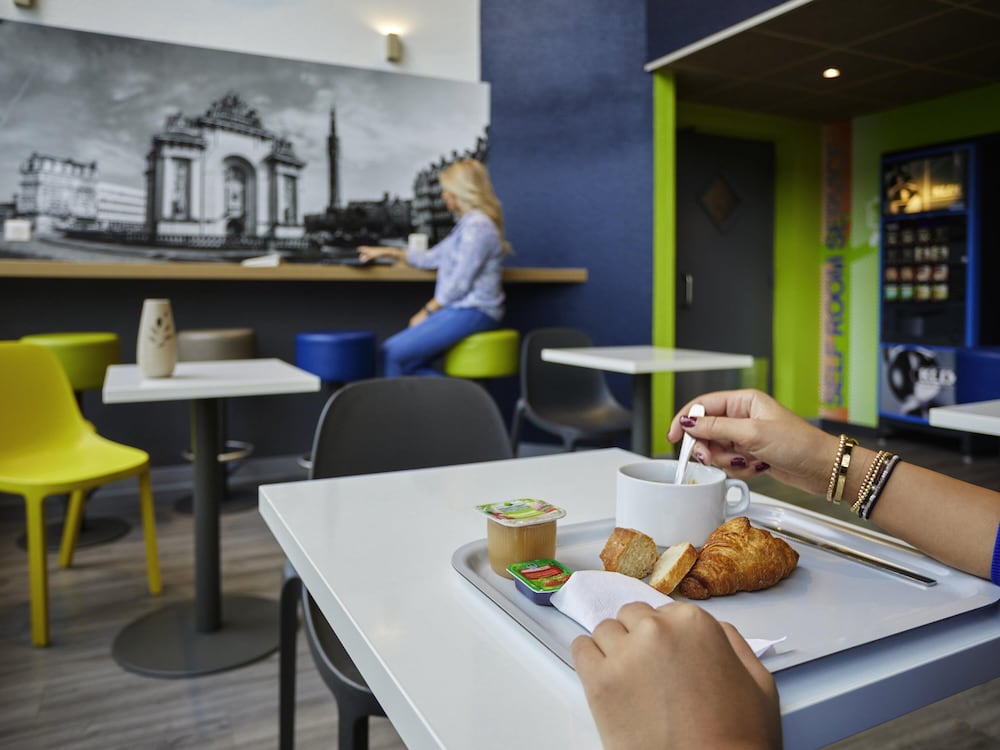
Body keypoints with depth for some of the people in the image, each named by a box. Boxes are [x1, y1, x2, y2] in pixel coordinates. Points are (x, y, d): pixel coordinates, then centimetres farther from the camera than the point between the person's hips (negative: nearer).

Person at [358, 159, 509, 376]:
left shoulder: (477, 226, -14)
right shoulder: (468, 223, 20)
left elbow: (460, 282, -18)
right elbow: (433, 258, 24)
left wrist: (427, 311, -10)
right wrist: (387, 251, 27)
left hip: (471, 312, -10)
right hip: (459, 309, 10)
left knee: (393, 351, -16)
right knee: (409, 363, 1)